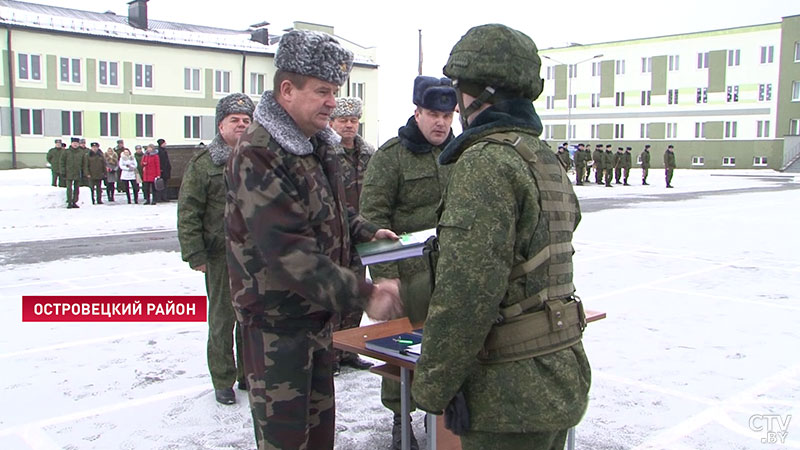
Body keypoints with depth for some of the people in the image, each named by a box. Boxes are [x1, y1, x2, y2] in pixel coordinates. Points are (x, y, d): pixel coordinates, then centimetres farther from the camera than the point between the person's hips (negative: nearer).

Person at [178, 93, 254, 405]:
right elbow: (188, 213, -5)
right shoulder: (204, 163, -2)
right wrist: (194, 254, -10)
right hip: (222, 255, -3)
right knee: (223, 318, 5)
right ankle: (223, 381, 18)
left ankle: (249, 374, 28)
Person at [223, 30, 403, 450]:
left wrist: (367, 233, 3)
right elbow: (287, 250, -30)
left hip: (317, 315, 9)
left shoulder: (318, 146, 9)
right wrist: (361, 294, -33)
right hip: (275, 322, -9)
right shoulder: (257, 155, -22)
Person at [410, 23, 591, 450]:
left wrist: (431, 386, -14)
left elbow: (466, 292, -25)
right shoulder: (547, 160, 11)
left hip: (512, 398, -9)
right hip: (562, 381, 9)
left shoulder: (487, 162, -19)